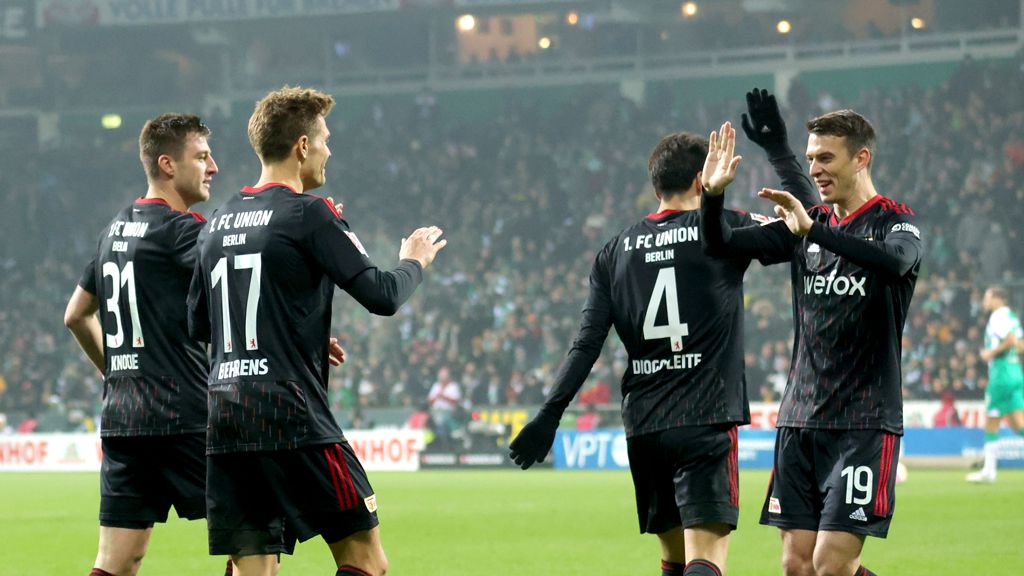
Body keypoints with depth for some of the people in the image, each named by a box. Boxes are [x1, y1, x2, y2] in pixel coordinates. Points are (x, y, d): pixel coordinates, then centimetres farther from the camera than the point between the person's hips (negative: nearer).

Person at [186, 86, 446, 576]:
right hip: (291, 416, -7)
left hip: (225, 419, 7)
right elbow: (382, 296, -8)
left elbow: (197, 324, 21)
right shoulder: (308, 213, -6)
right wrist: (414, 263, 14)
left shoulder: (218, 222, 14)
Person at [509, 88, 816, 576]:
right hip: (706, 422, -5)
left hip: (642, 427, 5)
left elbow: (587, 343, 5)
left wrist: (551, 413, 7)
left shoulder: (616, 250, 10)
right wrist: (779, 148, 10)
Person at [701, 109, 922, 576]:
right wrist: (713, 196, -12)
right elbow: (723, 245, 7)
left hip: (864, 423, -6)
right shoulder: (806, 225, 13)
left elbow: (896, 260, -28)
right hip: (800, 417, 6)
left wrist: (814, 229, -35)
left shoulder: (895, 222, -5)